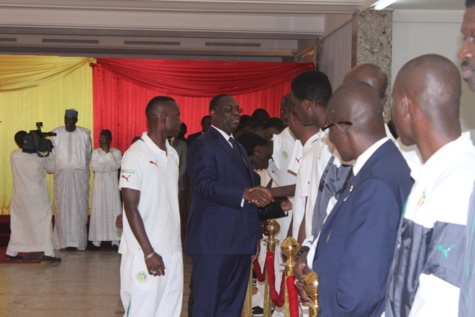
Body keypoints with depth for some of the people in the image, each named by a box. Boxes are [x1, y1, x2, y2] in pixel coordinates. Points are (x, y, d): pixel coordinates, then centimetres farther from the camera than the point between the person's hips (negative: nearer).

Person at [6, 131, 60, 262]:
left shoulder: (13, 156, -3)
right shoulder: (40, 156, -10)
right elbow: (52, 168, 5)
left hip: (19, 197, 4)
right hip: (38, 197, -3)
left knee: (18, 223, 14)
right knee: (44, 222, 2)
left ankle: (11, 252, 20)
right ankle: (47, 252, -5)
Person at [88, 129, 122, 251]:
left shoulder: (116, 152, 5)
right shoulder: (95, 152, 8)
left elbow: (116, 165, -12)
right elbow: (94, 166, -6)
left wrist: (107, 153, -11)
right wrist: (108, 167, -10)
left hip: (112, 186, -1)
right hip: (99, 185, 1)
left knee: (113, 210, -3)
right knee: (98, 211, -1)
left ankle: (115, 241, 0)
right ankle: (96, 241, 2)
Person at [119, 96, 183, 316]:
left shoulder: (172, 155, 15)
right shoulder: (136, 154, -9)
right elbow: (131, 207, -11)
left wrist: (176, 243, 13)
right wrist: (149, 252, -14)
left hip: (172, 251, 7)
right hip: (145, 253, -7)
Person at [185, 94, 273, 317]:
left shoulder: (238, 148, 21)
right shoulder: (202, 145, -7)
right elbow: (204, 185, -22)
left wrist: (254, 236, 21)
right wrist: (245, 194, -34)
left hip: (240, 242, 8)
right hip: (213, 242, -8)